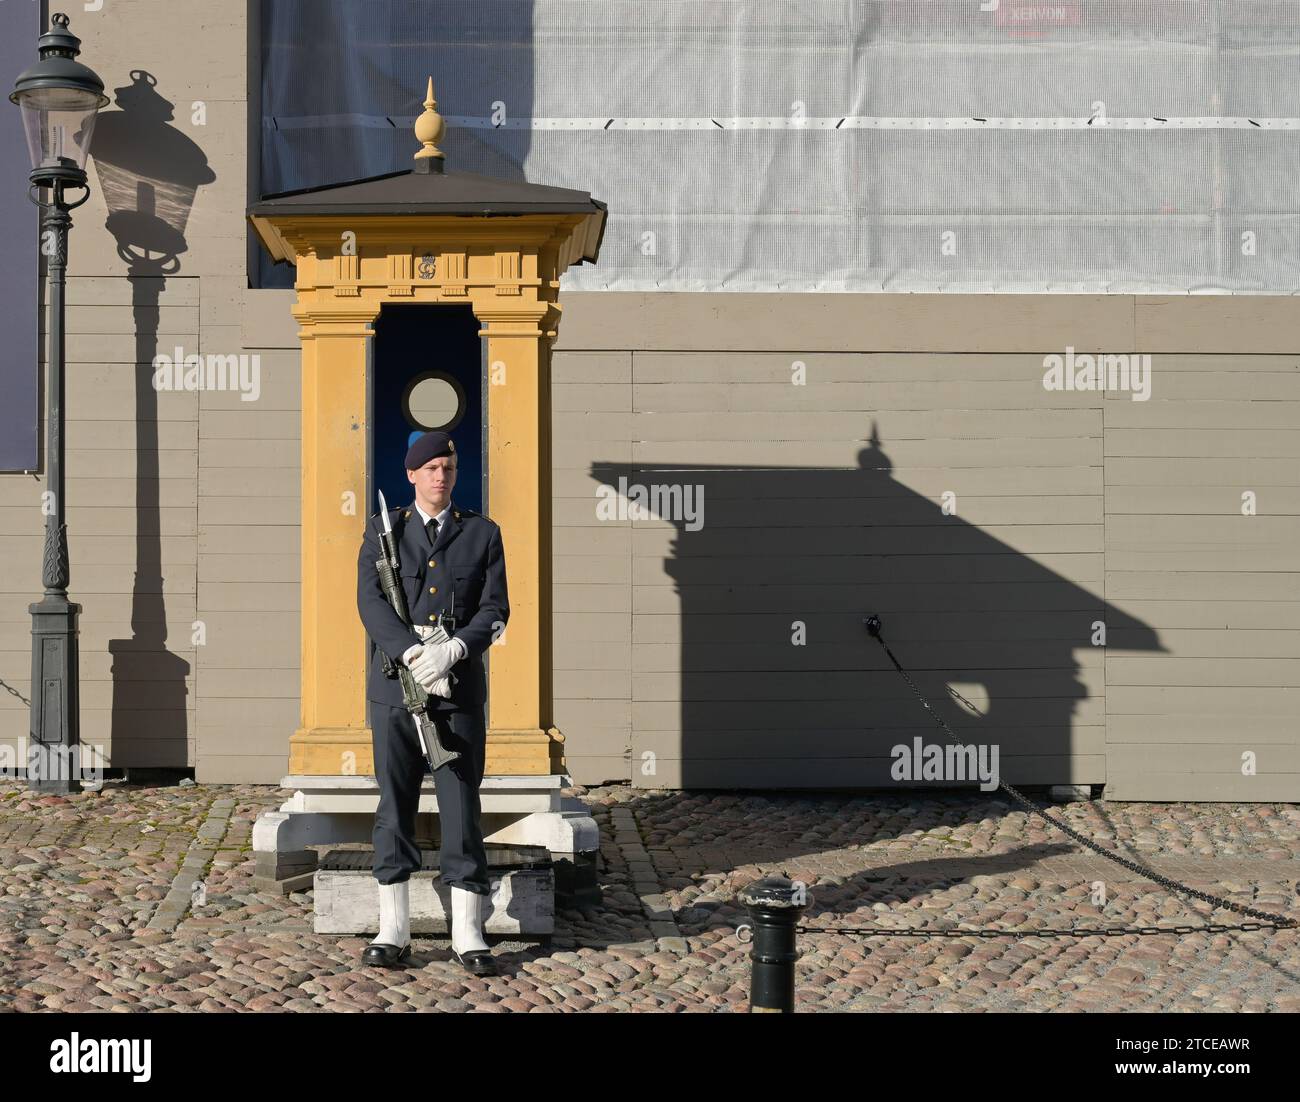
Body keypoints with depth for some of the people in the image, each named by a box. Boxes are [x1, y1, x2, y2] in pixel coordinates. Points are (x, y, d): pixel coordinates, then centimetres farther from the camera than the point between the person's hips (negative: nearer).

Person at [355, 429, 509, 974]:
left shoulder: (483, 534, 8)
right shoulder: (383, 531, 8)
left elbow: (494, 610, 0)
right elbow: (370, 602, -4)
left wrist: (451, 651, -17)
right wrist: (413, 654, -18)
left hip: (459, 689, 0)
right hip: (395, 687, 0)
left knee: (462, 809, -1)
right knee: (394, 808, 3)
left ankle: (468, 934, 3)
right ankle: (393, 931, 9)